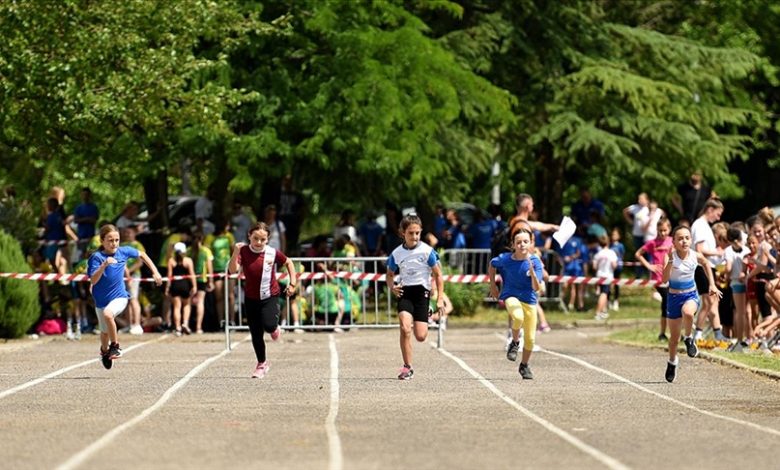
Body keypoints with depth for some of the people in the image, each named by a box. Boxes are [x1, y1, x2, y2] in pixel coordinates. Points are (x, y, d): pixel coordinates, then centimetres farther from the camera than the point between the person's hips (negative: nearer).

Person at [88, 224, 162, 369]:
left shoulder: (123, 252, -5)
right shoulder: (96, 257, -14)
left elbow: (142, 255, 15)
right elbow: (93, 280, -25)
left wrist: (155, 272, 13)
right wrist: (104, 265, -38)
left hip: (119, 297, -1)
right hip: (101, 300, 1)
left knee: (108, 313, -33)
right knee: (105, 332, 16)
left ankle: (115, 346, -15)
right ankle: (104, 351, 51)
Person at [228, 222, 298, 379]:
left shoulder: (273, 253, -11)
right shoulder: (244, 251, -13)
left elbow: (288, 262, 7)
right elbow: (232, 270, -25)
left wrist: (293, 283, 3)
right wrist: (236, 253, -38)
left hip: (270, 296, -1)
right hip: (251, 298, 1)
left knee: (268, 325, -24)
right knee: (256, 334, 6)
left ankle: (274, 328, 14)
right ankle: (262, 363, 26)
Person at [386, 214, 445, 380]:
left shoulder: (427, 251, -5)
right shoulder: (397, 253, 2)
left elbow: (438, 275, 2)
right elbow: (390, 274, 17)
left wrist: (440, 299, -3)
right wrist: (392, 287, -6)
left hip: (422, 291, -1)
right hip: (404, 292, 1)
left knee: (420, 336, -8)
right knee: (405, 328, -21)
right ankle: (407, 367, -10)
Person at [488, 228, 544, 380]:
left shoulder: (535, 262, -14)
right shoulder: (505, 259, -11)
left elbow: (537, 287, -19)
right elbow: (492, 265, 11)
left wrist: (532, 271, -35)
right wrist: (493, 285, 13)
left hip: (529, 300, 2)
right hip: (511, 296, -1)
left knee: (530, 338, 6)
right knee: (518, 317, -37)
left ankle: (524, 365, 33)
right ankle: (515, 342, -7)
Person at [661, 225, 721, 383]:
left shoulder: (696, 256, -9)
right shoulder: (671, 257, -17)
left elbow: (706, 264, 15)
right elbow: (664, 280, -28)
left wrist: (711, 284, 11)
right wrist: (670, 261, -37)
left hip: (691, 295, 0)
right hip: (674, 297, 0)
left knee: (687, 312, -38)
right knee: (674, 337, 10)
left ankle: (689, 339, -9)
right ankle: (672, 362, 37)